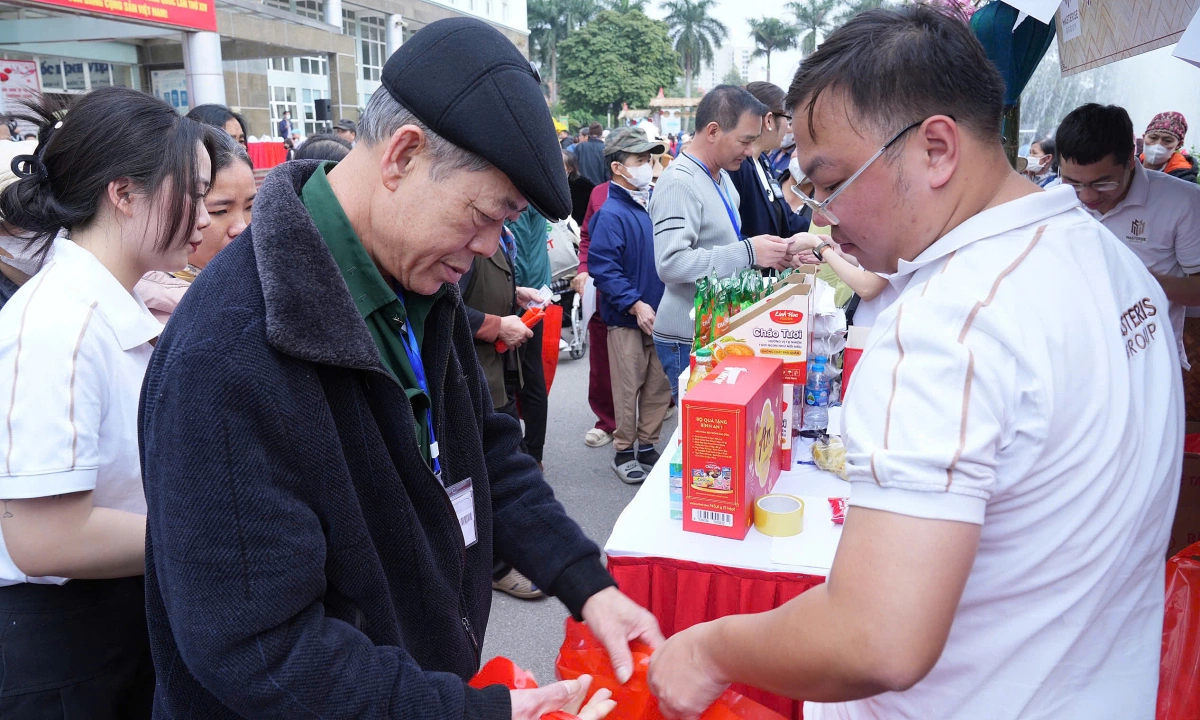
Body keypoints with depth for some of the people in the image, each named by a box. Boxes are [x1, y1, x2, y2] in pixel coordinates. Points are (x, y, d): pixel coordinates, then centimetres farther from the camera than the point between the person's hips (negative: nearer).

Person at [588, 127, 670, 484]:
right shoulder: (610, 215, -15)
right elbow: (604, 268, -20)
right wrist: (636, 306, -23)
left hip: (660, 315, 7)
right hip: (627, 319, -7)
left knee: (660, 385, 13)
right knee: (628, 388, 3)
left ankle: (647, 446, 27)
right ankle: (624, 451, 18)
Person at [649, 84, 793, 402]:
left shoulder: (722, 177, 14)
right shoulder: (679, 183, -18)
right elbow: (671, 263, -29)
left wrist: (768, 254, 10)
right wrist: (748, 252, -26)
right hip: (688, 341, -9)